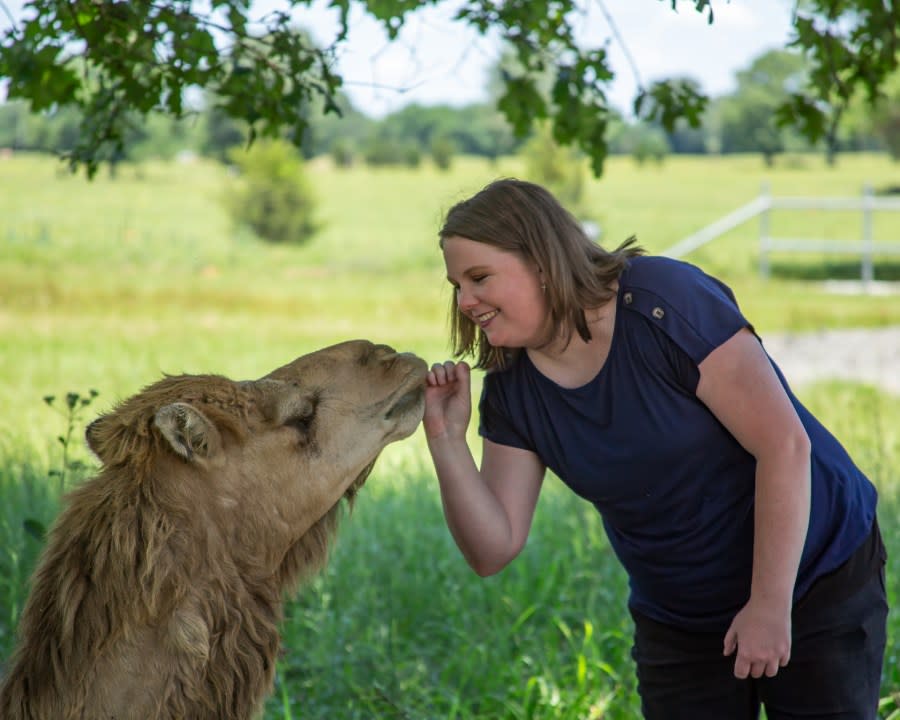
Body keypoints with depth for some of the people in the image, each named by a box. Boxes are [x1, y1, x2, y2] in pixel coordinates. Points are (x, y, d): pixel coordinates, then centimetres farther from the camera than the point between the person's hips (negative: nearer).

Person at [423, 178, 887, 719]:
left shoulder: (662, 302, -23)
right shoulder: (512, 389, -6)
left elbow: (785, 444, -25)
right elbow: (493, 551, -8)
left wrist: (771, 605, -23)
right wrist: (447, 441, -21)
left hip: (817, 584, -5)